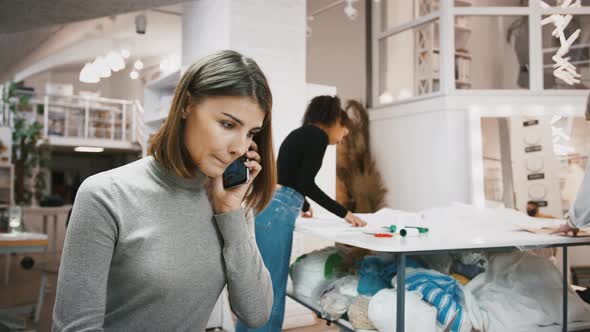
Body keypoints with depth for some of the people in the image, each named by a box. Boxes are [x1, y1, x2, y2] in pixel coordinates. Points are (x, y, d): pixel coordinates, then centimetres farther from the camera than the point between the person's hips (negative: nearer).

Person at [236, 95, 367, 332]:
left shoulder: (300, 134, 23)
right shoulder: (318, 136, -5)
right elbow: (305, 184, -15)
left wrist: (303, 206, 53)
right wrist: (344, 213, -9)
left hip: (263, 206, 10)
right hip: (275, 211, -9)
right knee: (271, 288, -2)